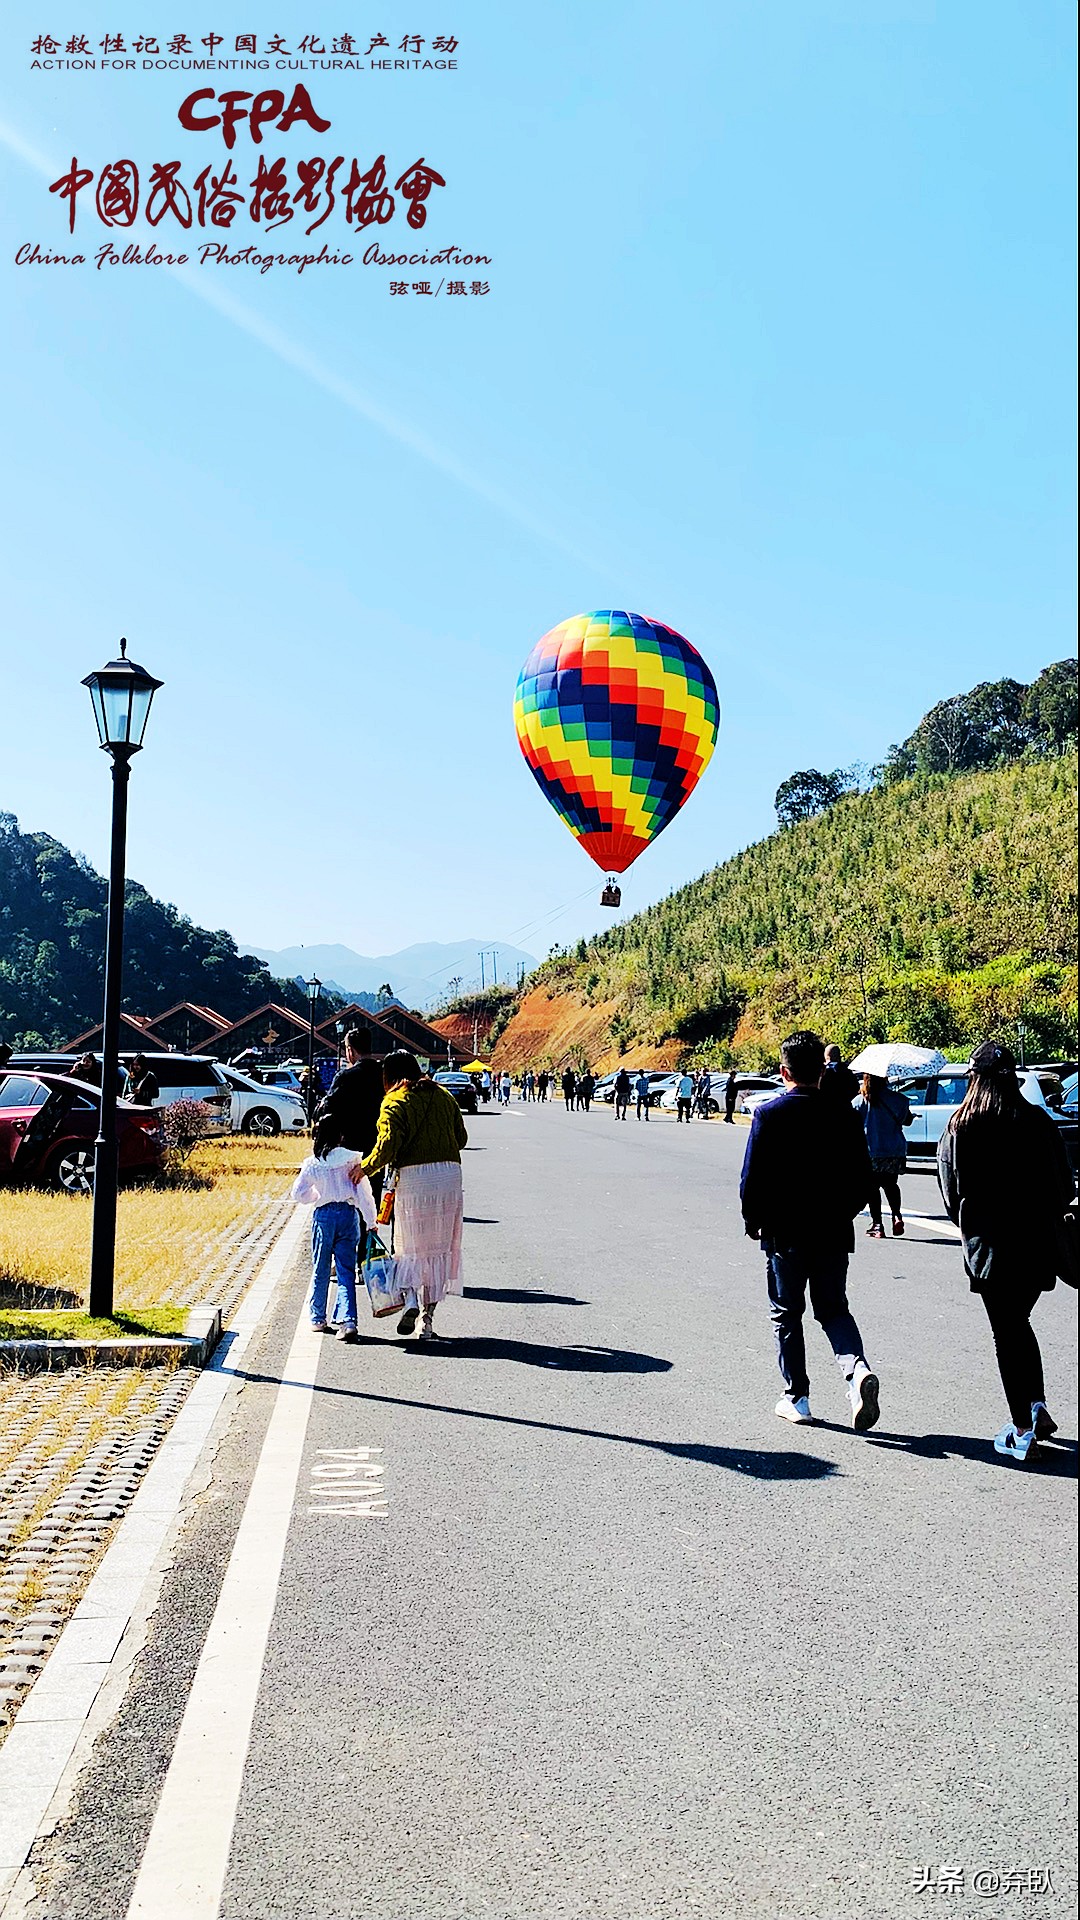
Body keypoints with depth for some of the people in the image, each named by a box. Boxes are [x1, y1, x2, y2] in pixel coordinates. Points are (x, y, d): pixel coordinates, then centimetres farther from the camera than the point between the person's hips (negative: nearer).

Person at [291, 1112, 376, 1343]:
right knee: (346, 1271, 3)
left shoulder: (312, 1163, -5)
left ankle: (317, 1318, 24)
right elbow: (363, 1191, -4)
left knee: (320, 1270, 15)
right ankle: (347, 1321, -8)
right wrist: (370, 1221, 1)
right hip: (349, 1214, 0)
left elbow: (298, 1194, 4)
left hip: (323, 1216, 0)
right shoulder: (352, 1159, -5)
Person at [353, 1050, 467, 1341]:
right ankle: (428, 1321, 12)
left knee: (409, 1246, 10)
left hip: (413, 1176, -4)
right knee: (439, 1247, 10)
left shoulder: (395, 1102, -3)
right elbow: (461, 1138, 15)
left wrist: (365, 1168, -1)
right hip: (449, 1174, 4)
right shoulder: (444, 1096, 14)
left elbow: (388, 1145, -13)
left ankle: (410, 1298, -14)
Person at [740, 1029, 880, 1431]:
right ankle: (857, 1369, -12)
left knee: (786, 1314, 12)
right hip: (833, 1233, 2)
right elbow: (863, 1178, 2)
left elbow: (752, 1178, -10)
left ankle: (796, 1398, 15)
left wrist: (752, 1220, 6)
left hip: (784, 1234, -2)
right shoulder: (843, 1116, -2)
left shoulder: (768, 1115, -10)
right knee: (834, 1310, 14)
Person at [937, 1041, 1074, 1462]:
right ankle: (1037, 1405, 11)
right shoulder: (1038, 1122, -3)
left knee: (1006, 1333, 5)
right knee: (1020, 1323, 21)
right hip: (1037, 1242, 2)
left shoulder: (959, 1128, -8)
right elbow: (1064, 1185, 2)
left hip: (988, 1247, -2)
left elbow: (951, 1193, -2)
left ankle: (1022, 1429, 5)